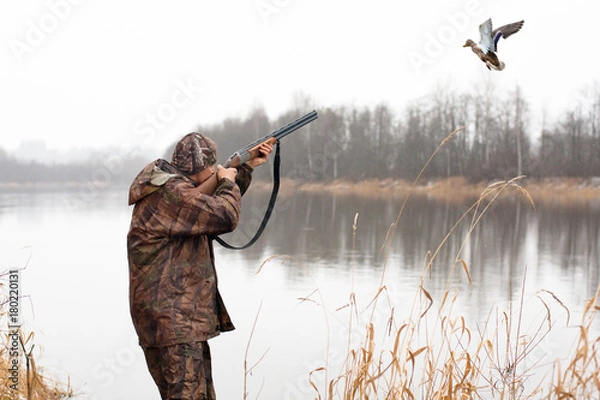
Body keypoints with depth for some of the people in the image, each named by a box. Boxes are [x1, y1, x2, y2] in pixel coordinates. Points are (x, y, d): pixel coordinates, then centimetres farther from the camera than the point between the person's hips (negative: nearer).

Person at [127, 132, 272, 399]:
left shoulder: (178, 187, 16)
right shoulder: (171, 192, -17)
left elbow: (217, 204, 31)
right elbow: (225, 216, -23)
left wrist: (247, 168, 24)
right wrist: (227, 182, -5)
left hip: (186, 316, 11)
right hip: (171, 320, -11)